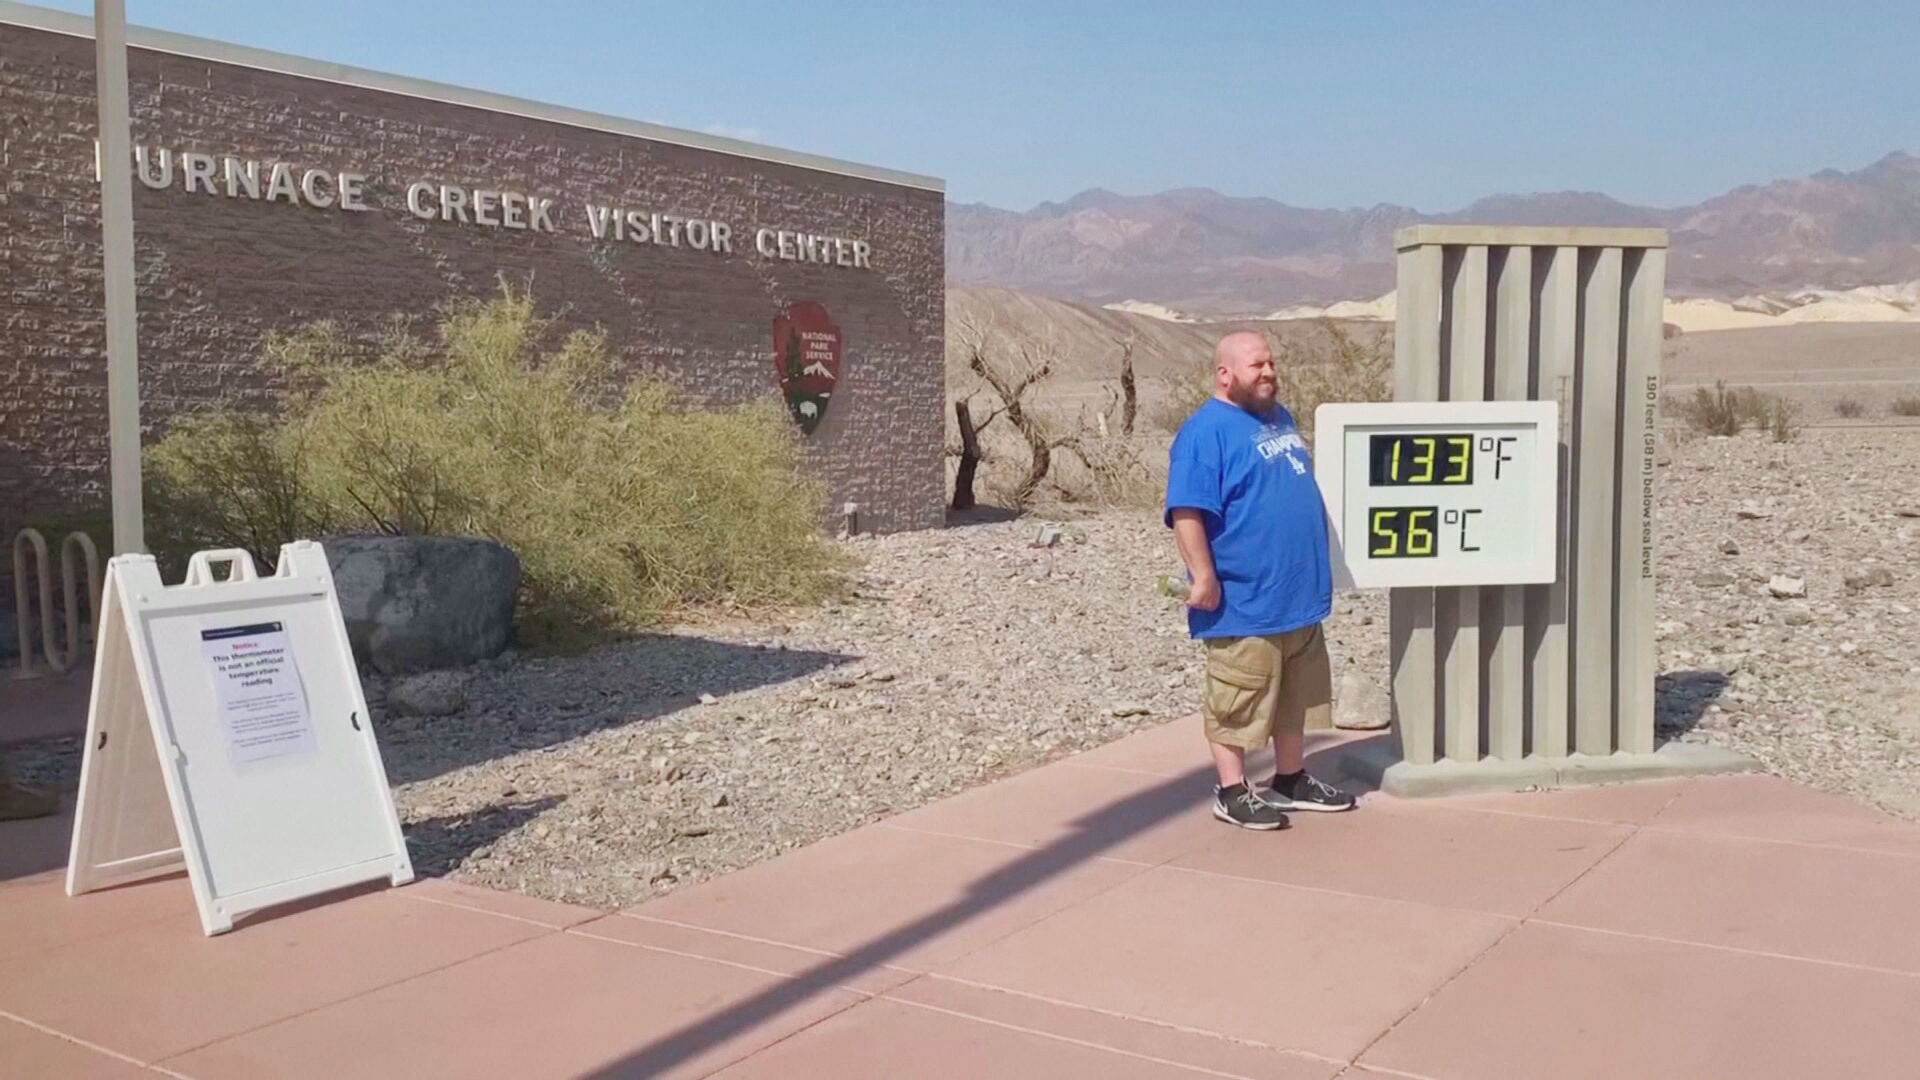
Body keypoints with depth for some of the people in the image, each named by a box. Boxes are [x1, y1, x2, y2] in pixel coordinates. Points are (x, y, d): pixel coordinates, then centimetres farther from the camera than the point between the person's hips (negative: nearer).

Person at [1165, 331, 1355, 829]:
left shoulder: (1279, 417, 15)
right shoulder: (1206, 432, -15)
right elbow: (1187, 512, -22)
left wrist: (1314, 571, 26)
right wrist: (1204, 578, -24)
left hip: (1298, 594, 9)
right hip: (1244, 602, -9)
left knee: (1297, 694, 17)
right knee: (1238, 701, 2)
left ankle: (1291, 779, 30)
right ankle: (1232, 791, 12)